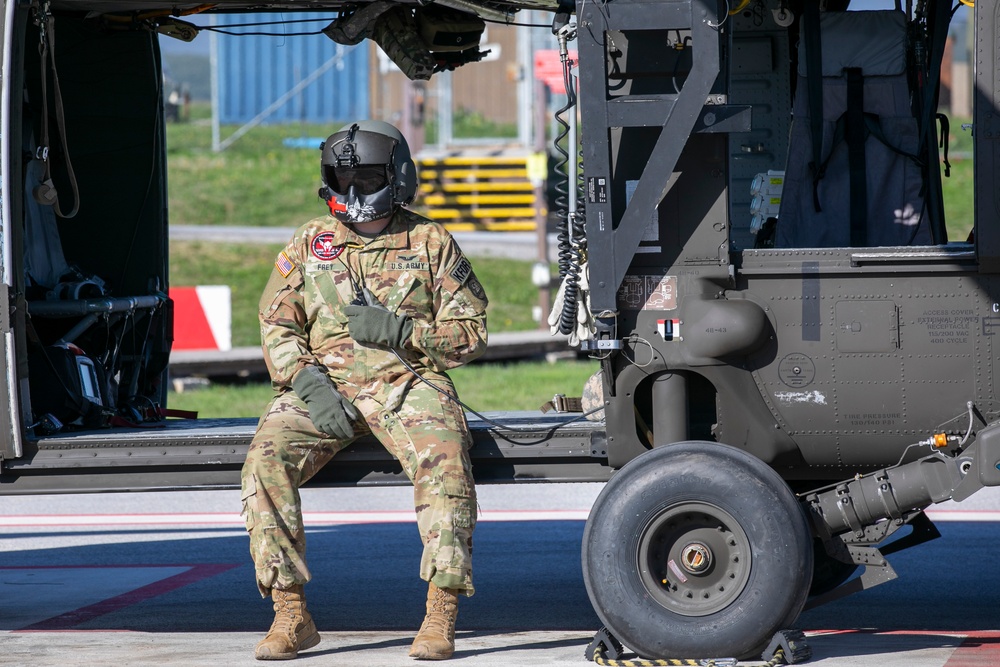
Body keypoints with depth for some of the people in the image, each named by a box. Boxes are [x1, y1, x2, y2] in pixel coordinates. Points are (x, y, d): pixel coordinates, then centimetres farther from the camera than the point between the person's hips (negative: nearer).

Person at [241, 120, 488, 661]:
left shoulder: (431, 243, 9)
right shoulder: (309, 243, 15)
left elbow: (469, 332, 6)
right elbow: (276, 327, 8)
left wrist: (401, 331, -12)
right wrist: (308, 383, -11)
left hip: (407, 380, -2)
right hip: (322, 381, 2)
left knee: (444, 460, -33)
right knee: (266, 459, -26)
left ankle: (441, 616, -30)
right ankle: (291, 615, -22)